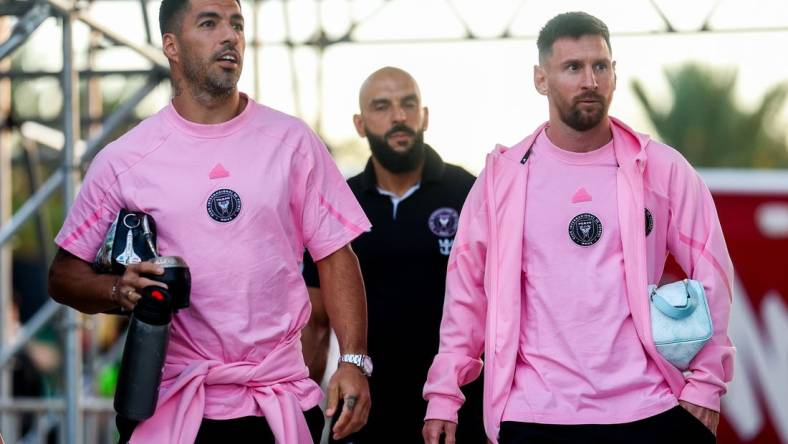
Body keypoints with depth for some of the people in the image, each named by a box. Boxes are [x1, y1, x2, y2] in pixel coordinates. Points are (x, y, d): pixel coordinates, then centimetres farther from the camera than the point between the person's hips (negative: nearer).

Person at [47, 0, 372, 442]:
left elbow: (335, 255, 3)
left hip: (282, 401, 1)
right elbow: (65, 273, 4)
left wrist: (353, 361, -8)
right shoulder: (124, 159, 0)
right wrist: (120, 291, -17)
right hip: (169, 404, -1)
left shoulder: (291, 140, 3)